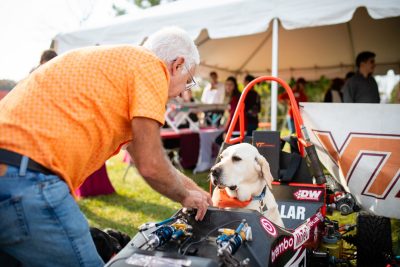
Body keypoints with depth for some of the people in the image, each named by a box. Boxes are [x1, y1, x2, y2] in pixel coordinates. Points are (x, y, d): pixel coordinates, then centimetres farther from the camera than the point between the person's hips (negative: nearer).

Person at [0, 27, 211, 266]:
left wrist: (193, 189, 39)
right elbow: (150, 165, -8)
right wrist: (186, 196, 13)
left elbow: (141, 153, 33)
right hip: (27, 180, -10)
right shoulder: (151, 66, -3)